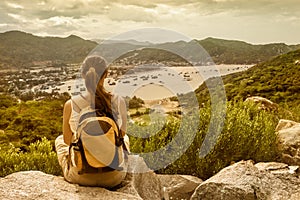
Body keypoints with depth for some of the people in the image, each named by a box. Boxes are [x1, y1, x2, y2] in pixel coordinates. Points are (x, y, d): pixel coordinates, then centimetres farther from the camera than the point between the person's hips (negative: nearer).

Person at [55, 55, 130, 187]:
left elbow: (67, 140, 0)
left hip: (81, 177, 0)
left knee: (60, 140, 32)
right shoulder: (119, 102, -14)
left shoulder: (71, 105, -16)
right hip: (114, 177, 1)